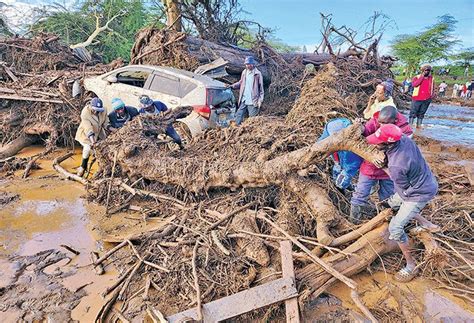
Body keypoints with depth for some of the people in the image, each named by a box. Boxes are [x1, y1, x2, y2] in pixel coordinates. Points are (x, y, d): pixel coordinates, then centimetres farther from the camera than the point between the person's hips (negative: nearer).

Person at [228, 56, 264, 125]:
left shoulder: (257, 74, -6)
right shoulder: (244, 72, 10)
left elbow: (261, 88, -4)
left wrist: (260, 100, -10)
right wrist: (232, 86, 6)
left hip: (252, 101, -5)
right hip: (243, 101, 5)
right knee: (238, 116, 4)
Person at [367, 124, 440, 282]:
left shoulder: (396, 166, -38)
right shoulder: (404, 138, -17)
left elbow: (404, 187, -16)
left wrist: (384, 168, -5)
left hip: (420, 193, -9)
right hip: (426, 182, 9)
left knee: (395, 228, -7)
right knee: (393, 202, 28)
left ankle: (411, 265, 10)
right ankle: (425, 223, 38)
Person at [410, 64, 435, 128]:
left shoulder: (432, 79, 11)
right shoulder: (417, 77, 0)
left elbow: (433, 88, 22)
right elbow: (414, 84, -20)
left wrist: (432, 95, 9)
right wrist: (422, 76, -15)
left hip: (426, 99, 3)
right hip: (417, 98, -3)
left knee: (421, 113, 9)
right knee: (413, 113, -4)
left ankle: (419, 125, 14)